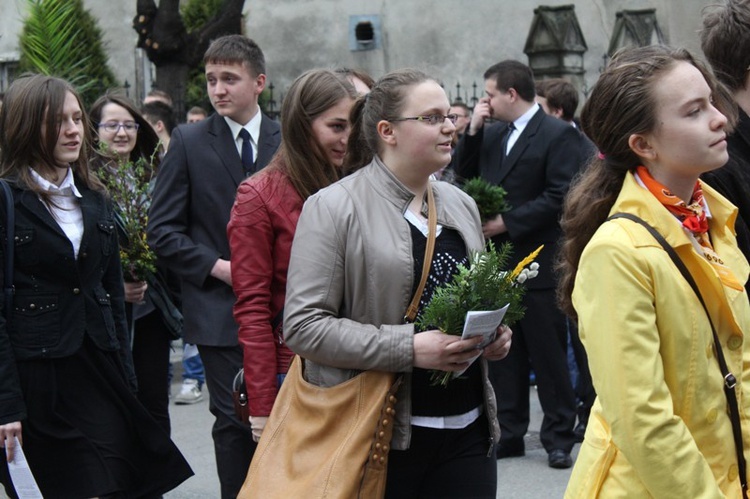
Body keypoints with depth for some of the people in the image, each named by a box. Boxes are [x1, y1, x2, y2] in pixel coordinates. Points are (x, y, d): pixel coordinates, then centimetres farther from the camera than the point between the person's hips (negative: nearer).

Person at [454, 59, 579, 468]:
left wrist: (507, 222, -16)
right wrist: (473, 131, 2)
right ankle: (509, 432, 20)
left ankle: (558, 436, 10)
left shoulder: (557, 134, -8)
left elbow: (559, 197, -15)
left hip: (537, 263, -7)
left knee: (548, 355, 1)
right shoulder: (492, 134, 13)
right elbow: (465, 176, 14)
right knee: (504, 353, 11)